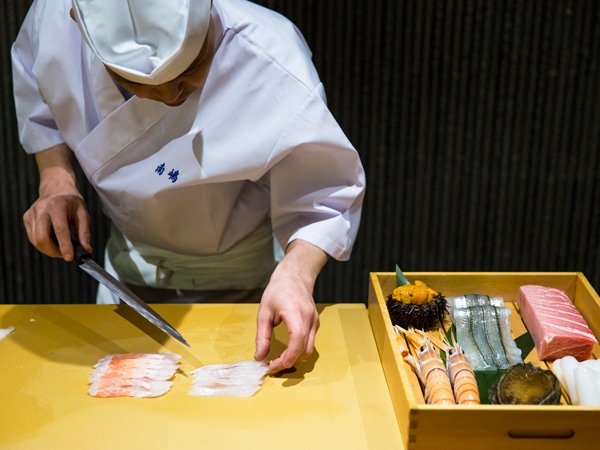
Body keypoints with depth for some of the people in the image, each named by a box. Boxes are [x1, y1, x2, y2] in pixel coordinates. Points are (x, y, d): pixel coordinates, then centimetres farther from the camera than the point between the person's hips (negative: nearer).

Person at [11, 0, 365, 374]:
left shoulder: (276, 73, -38)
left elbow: (321, 197, -28)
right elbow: (40, 105, -2)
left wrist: (295, 274, -47)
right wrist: (56, 178, -18)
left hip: (239, 277, -3)